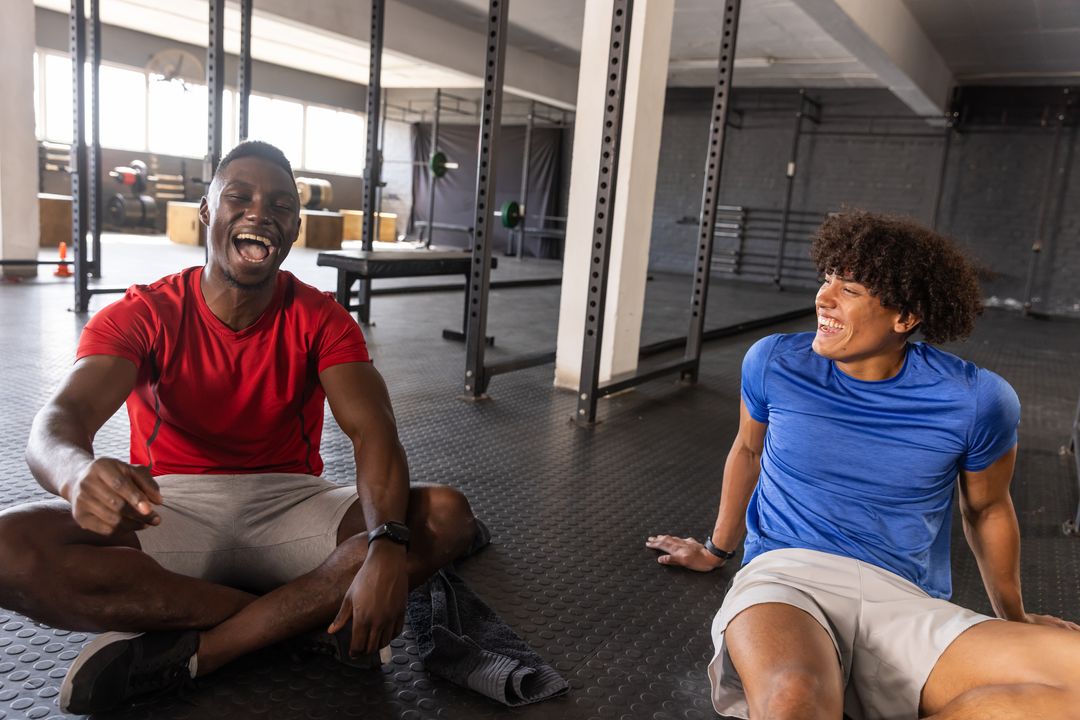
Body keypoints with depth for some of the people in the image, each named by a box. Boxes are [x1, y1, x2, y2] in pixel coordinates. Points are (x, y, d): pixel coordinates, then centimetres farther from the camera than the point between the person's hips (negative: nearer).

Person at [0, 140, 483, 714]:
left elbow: (372, 431, -17)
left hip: (288, 506, 1)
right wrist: (80, 474, -48)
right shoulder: (142, 315, -5)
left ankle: (190, 651, -25)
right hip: (170, 512, 0)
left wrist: (386, 550, -37)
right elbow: (60, 420, -20)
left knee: (447, 513, -23)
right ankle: (305, 617, -22)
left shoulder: (319, 319, -3)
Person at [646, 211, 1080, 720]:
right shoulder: (773, 363, -1)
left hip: (905, 603, 3)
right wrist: (717, 549, 31)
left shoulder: (976, 401, -3)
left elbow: (987, 510, 16)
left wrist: (1016, 620, 28)